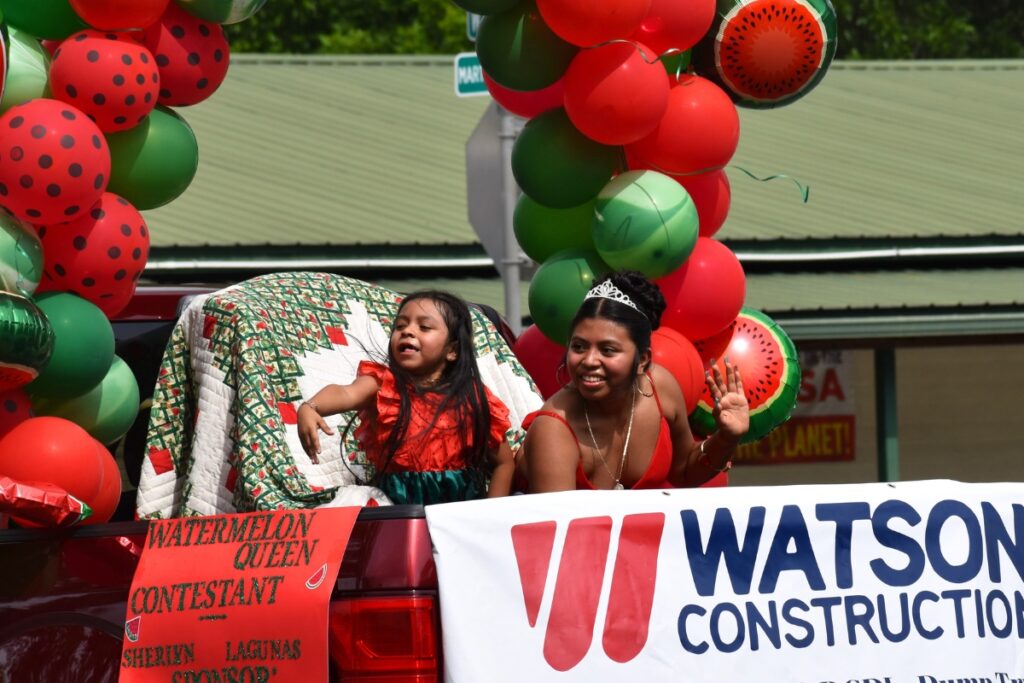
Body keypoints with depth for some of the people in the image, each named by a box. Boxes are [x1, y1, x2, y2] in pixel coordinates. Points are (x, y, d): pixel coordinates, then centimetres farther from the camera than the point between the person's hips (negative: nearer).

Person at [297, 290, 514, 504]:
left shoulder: (470, 400, 3)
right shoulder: (381, 384, 0)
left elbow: (504, 462, 13)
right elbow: (346, 394, -24)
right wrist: (309, 408, -46)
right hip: (397, 500, 0)